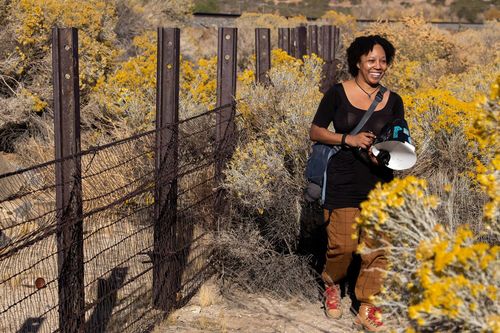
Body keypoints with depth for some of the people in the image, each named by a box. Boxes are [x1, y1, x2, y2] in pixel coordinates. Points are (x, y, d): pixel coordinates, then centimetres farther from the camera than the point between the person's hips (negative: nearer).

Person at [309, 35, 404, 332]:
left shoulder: (393, 101, 7)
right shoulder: (338, 93, -1)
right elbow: (315, 131, 1)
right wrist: (348, 138, -14)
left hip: (379, 183, 3)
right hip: (344, 182, -3)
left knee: (377, 247, -1)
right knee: (343, 245, -4)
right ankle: (332, 285, 29)